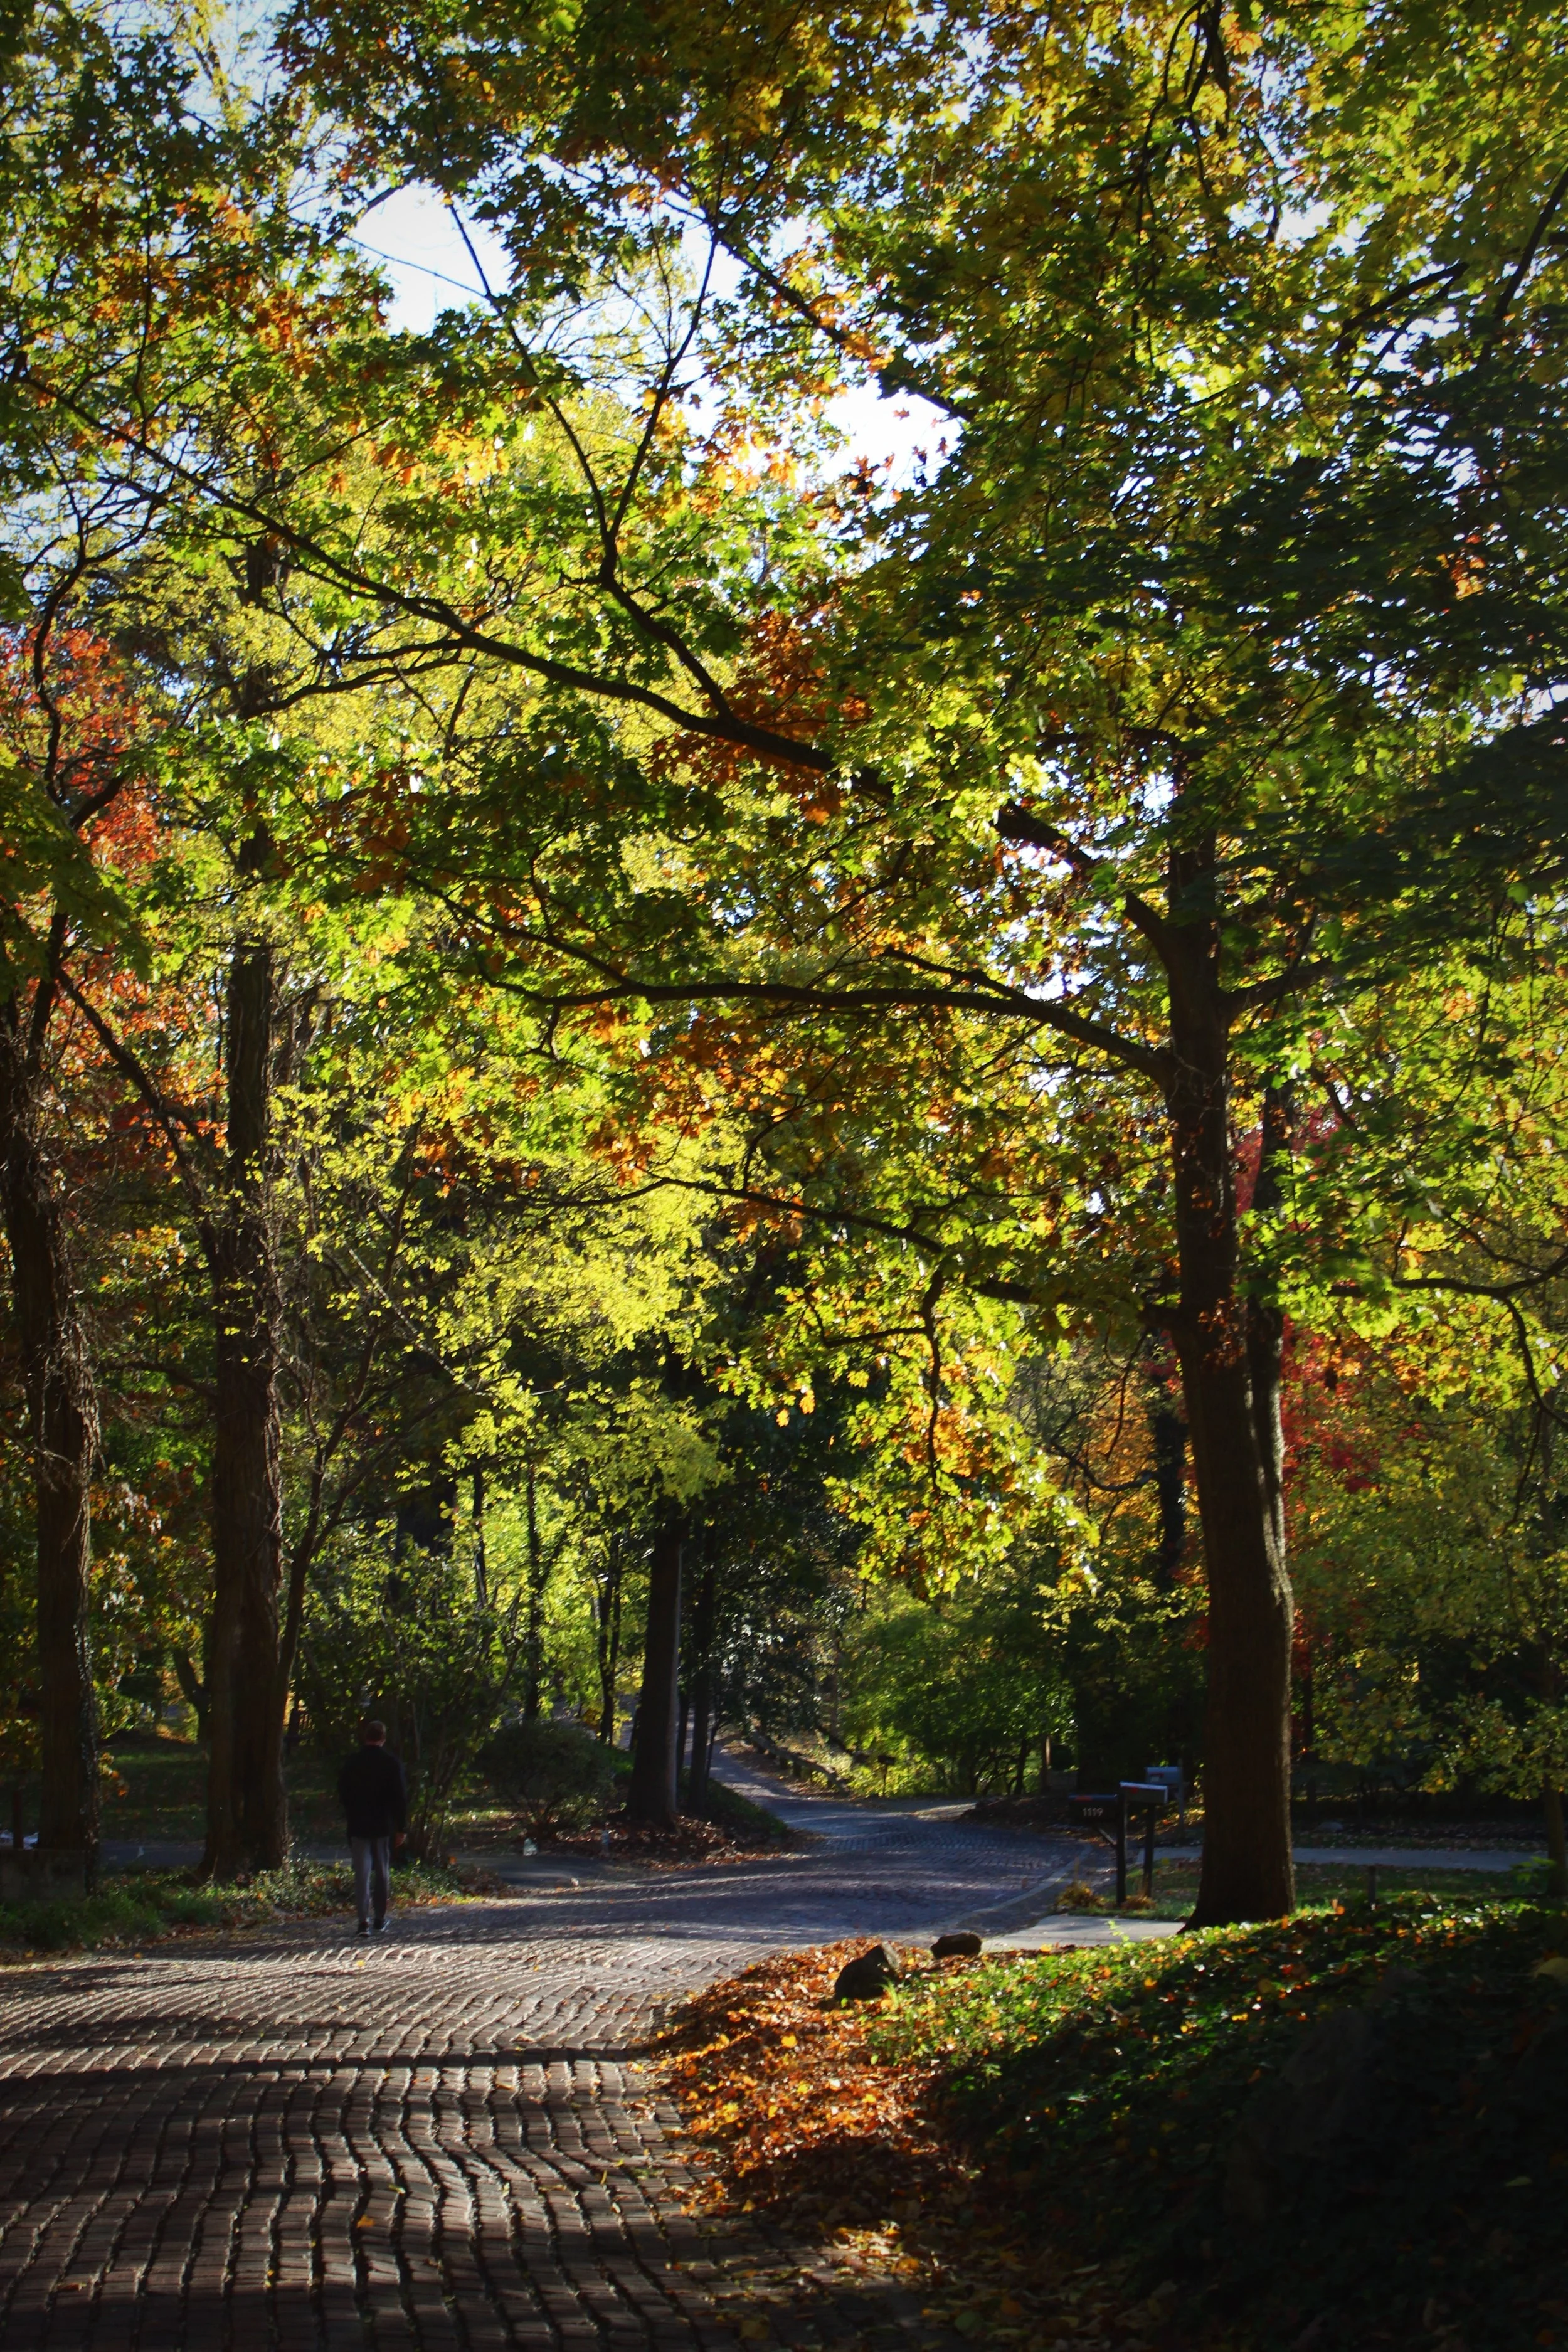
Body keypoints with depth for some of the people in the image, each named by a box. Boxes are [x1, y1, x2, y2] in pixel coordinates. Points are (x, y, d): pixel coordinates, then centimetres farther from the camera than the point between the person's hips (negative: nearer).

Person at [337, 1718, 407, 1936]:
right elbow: (400, 1797, -6)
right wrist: (402, 1827, -1)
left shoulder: (352, 1762, -1)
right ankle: (379, 1920, 17)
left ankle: (364, 1920, -9)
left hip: (358, 1826, 0)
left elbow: (343, 1793, 6)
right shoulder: (391, 1763, -6)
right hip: (383, 1826, 0)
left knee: (362, 1873, 0)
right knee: (382, 1873, 11)